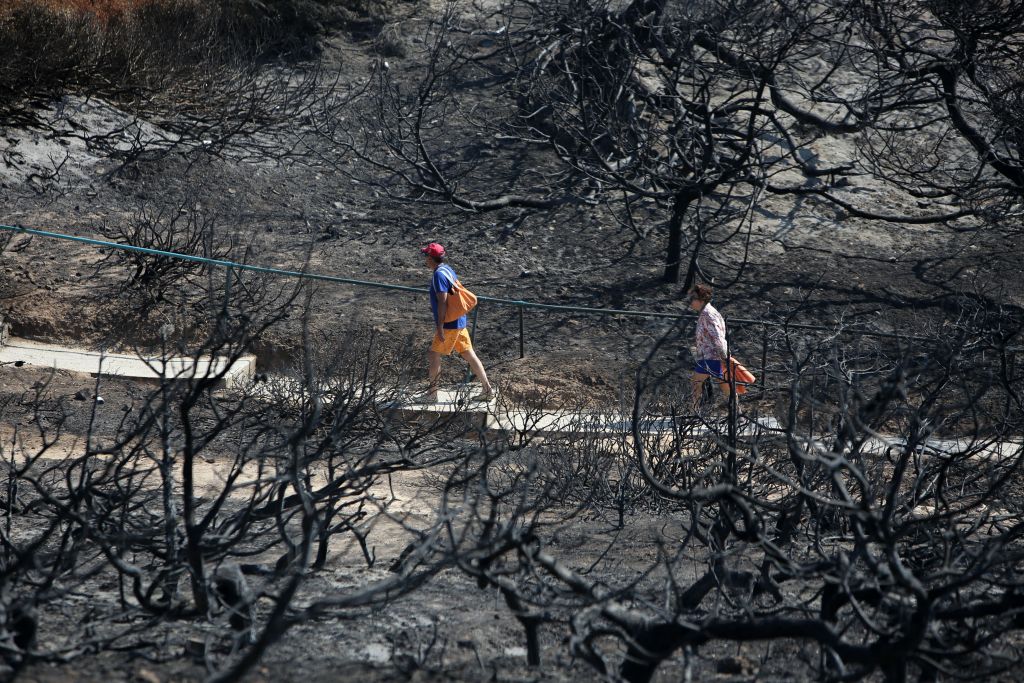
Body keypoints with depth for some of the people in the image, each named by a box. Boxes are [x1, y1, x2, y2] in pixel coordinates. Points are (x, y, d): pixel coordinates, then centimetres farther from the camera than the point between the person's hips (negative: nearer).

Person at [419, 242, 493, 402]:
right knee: (469, 355, 10)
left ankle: (431, 394, 7)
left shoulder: (439, 275, -17)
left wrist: (440, 326, -21)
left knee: (434, 356, 1)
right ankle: (487, 389, 10)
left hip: (449, 324, -9)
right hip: (459, 322, 9)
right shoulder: (448, 270, 13)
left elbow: (443, 302, -22)